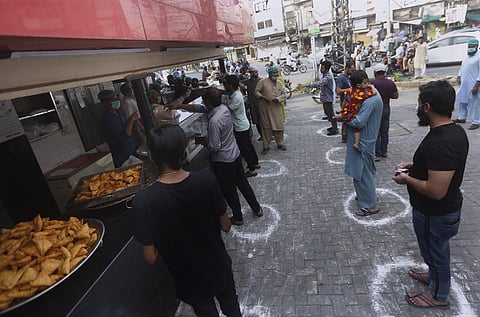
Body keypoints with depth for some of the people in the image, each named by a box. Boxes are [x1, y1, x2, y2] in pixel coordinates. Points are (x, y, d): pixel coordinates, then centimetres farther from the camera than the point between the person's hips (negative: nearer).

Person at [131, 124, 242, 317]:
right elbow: (225, 226, -12)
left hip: (190, 281, -1)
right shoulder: (207, 180, -25)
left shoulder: (144, 201, -28)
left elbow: (151, 257, -18)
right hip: (219, 268, 1)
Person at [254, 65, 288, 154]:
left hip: (276, 107, 3)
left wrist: (278, 98, -11)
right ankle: (266, 146, 13)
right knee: (266, 127, 2)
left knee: (279, 126, 5)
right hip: (265, 108, -3)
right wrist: (263, 97, -18)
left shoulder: (279, 82, 8)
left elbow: (284, 94, 8)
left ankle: (280, 143, 22)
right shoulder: (262, 81, -4)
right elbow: (256, 91, -2)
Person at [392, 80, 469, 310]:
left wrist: (407, 179, -20)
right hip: (446, 209, 9)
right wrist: (415, 166, 5)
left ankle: (438, 295, 40)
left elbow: (436, 191, -34)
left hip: (435, 215, -9)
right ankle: (435, 275, 55)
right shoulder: (455, 130, -2)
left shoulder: (439, 143, -35)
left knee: (435, 252, 16)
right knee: (437, 250, 30)